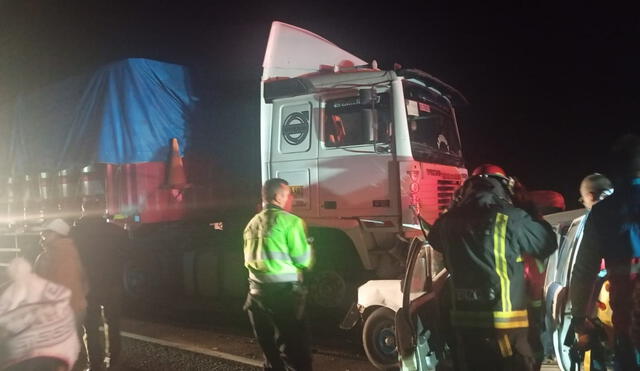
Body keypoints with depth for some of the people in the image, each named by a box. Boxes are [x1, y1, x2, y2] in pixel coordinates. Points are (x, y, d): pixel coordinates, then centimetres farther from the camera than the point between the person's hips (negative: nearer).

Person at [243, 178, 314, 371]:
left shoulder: (253, 223, 13)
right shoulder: (289, 221, -10)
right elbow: (303, 260, -10)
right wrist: (309, 245, 9)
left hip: (257, 289, 8)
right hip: (284, 290, -7)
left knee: (269, 348, 17)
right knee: (295, 349, -2)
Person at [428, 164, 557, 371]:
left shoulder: (450, 220, 4)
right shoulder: (511, 218, -10)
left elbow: (435, 239, 26)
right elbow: (547, 243, 4)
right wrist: (534, 217, 20)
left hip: (464, 321, 5)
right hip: (504, 322, -4)